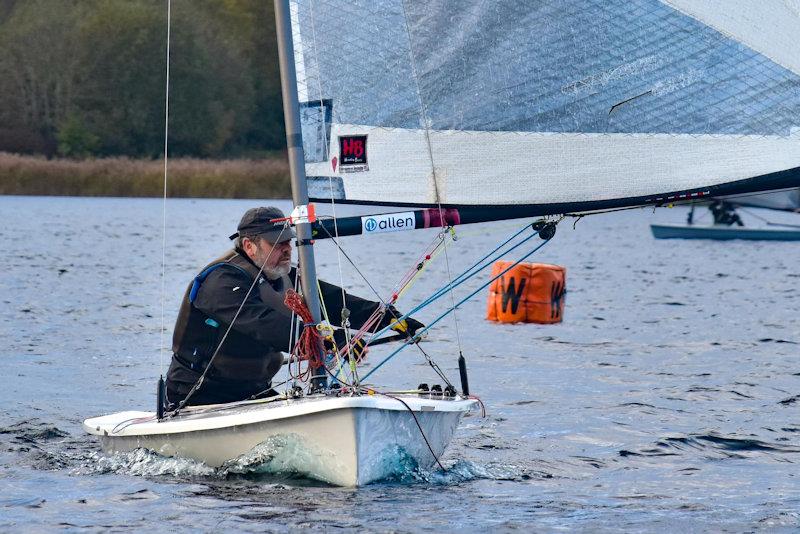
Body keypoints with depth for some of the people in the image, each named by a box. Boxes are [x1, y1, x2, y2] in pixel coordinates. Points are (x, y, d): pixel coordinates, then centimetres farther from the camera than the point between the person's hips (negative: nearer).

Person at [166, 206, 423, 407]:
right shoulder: (223, 280, -20)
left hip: (255, 392, 8)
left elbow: (332, 300, 5)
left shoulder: (282, 277, 10)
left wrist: (389, 318, -8)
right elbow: (264, 325, -35)